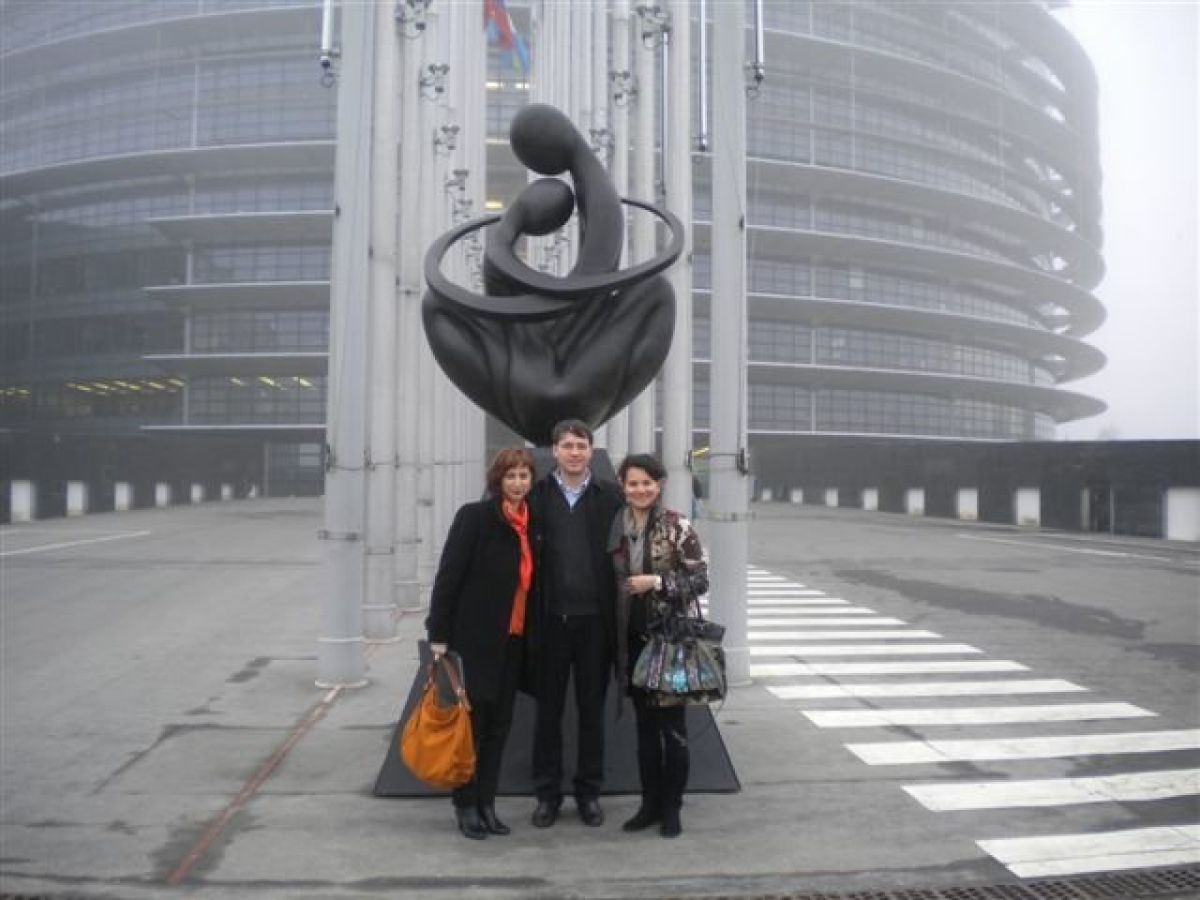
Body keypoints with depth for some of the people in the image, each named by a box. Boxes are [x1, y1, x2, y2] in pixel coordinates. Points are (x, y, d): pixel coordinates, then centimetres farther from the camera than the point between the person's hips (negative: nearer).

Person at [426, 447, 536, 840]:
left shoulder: (530, 523, 6)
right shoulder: (474, 516, -11)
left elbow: (527, 581, 11)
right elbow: (448, 575, -12)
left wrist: (527, 633, 7)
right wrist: (439, 634, -14)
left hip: (512, 640, 6)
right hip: (474, 638, -6)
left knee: (499, 724, 13)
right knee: (471, 722, 4)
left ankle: (486, 803, 25)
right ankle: (466, 806, 18)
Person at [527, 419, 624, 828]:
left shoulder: (610, 496, 2)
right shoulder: (536, 495, 2)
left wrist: (618, 617, -3)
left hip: (594, 618, 0)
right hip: (549, 618, 0)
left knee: (592, 709, 11)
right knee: (548, 709, 10)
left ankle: (589, 792, 25)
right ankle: (547, 793, 23)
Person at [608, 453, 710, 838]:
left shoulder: (677, 527, -9)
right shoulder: (618, 528, 5)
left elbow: (701, 579, -9)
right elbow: (614, 582, 12)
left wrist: (658, 582, -21)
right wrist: (617, 638, 8)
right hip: (634, 639, 4)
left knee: (673, 726, 3)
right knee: (645, 725, 13)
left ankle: (672, 808, 17)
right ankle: (650, 802, 26)